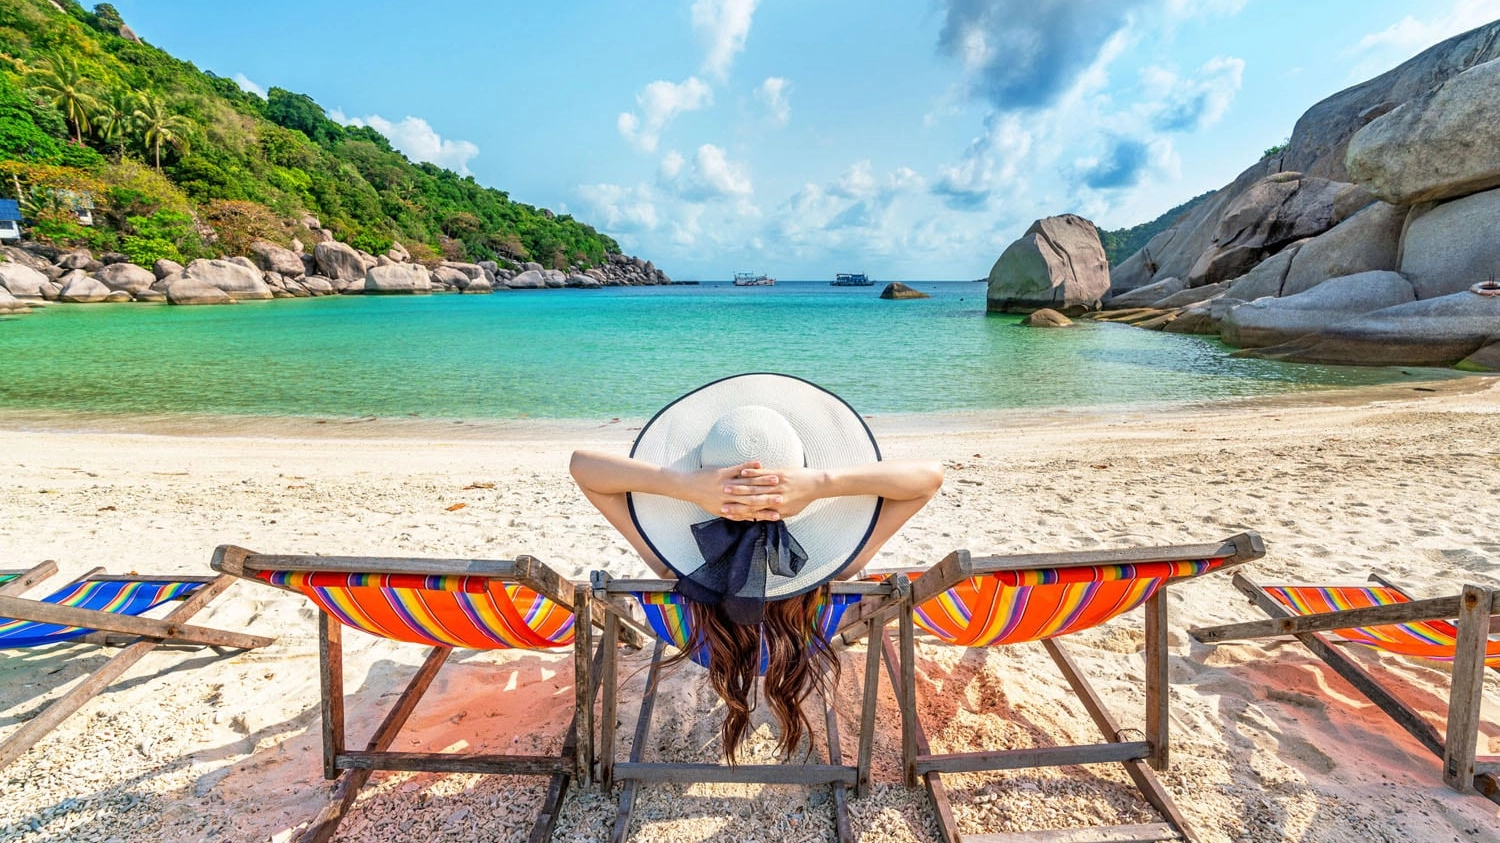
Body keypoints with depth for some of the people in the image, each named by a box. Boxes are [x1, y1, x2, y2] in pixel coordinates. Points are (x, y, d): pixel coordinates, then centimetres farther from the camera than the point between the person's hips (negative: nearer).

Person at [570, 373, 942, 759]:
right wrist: (824, 482, -55)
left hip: (710, 645, 1)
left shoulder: (677, 564, -44)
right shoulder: (833, 564, -43)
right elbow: (930, 475, -39)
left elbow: (581, 463, -39)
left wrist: (685, 484, -54)